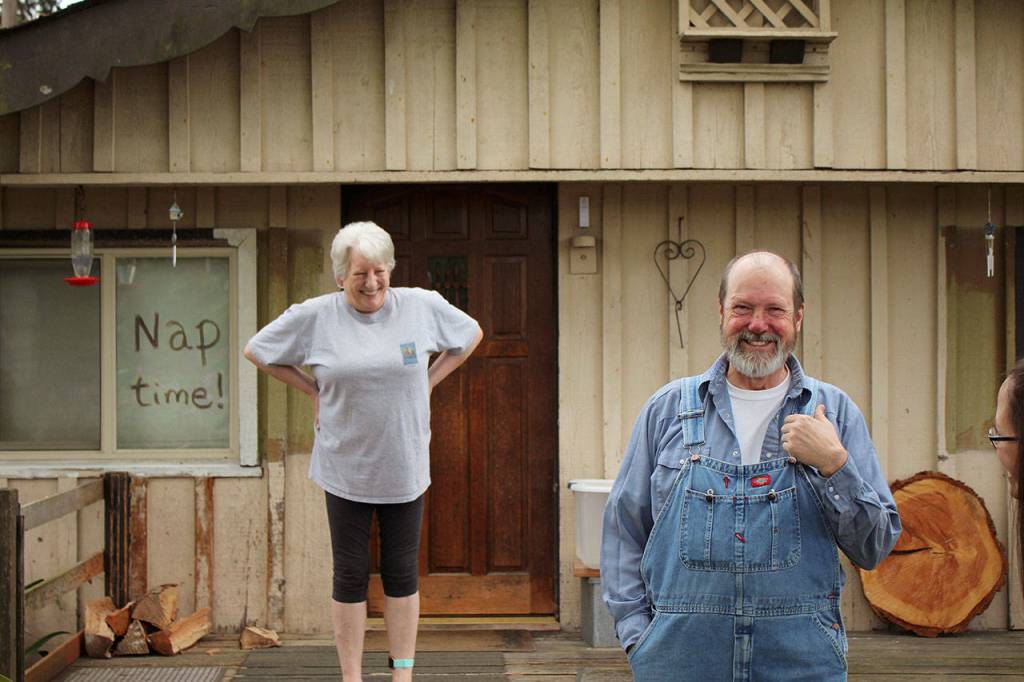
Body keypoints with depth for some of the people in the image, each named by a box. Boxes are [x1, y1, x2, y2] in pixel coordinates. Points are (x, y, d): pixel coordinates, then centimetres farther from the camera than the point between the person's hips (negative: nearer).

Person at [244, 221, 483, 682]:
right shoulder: (314, 316, -6)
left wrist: (428, 382, 5)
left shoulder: (422, 306, -3)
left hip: (404, 467, 1)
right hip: (345, 470, -1)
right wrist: (313, 391, 1)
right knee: (350, 575, 6)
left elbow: (471, 335, 14)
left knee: (401, 573, 9)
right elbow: (257, 351, 7)